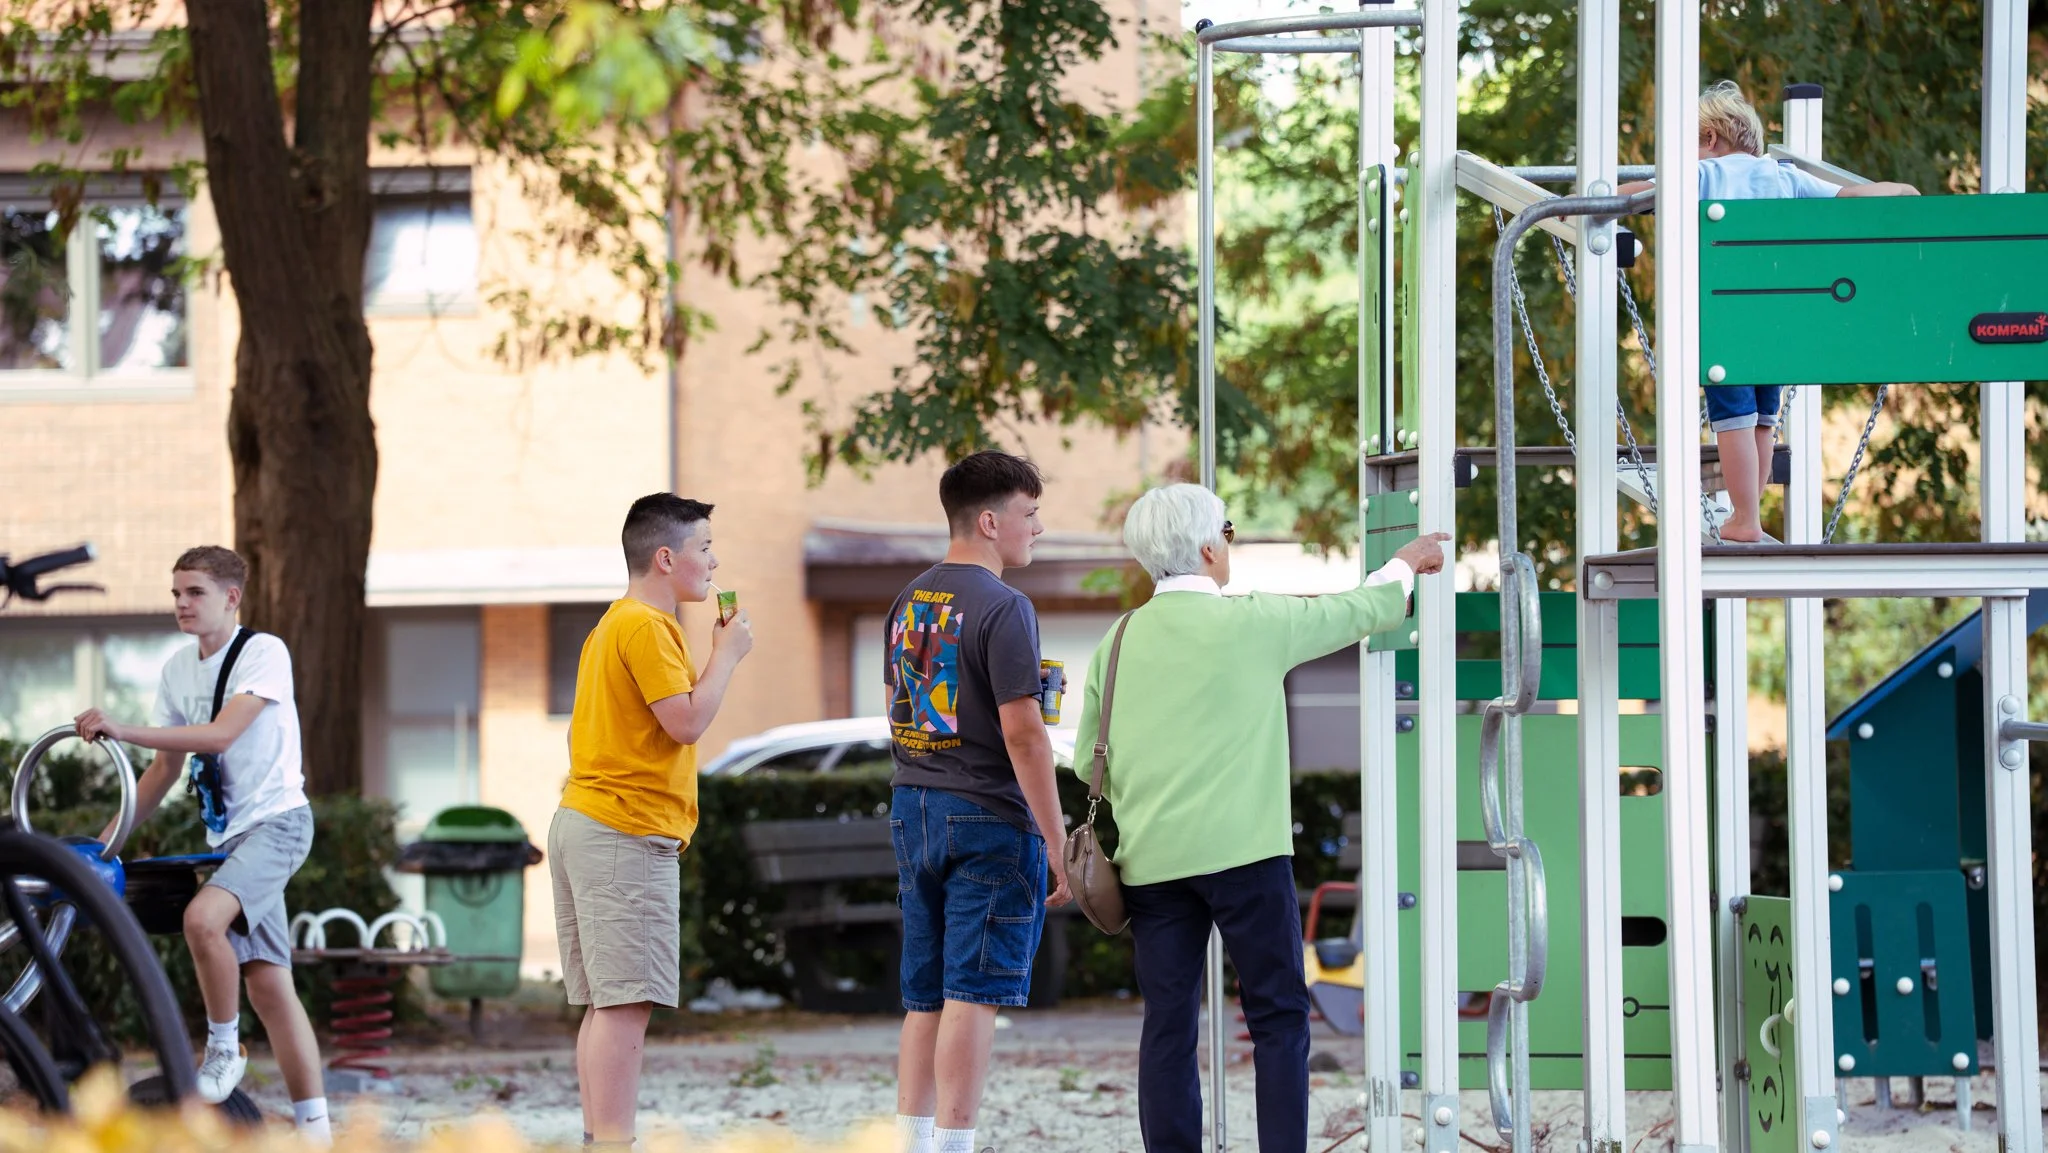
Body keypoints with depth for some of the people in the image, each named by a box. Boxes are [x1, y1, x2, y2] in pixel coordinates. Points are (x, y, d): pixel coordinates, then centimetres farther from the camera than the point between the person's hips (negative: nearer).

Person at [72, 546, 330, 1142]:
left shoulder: (264, 652, -12)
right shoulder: (178, 669, 10)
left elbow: (220, 734, -25)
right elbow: (167, 767, 16)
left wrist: (122, 730, -30)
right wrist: (105, 840, 9)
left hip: (276, 820, -7)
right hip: (228, 835, 7)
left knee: (202, 917, -31)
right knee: (266, 982, 3)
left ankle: (224, 1048, -11)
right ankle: (315, 1130, 5)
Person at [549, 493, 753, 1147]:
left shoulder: (613, 626, 20)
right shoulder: (646, 627, -12)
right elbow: (687, 722, -17)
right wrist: (727, 655, -6)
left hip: (586, 824, 11)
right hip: (628, 835, -11)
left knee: (608, 1006, 8)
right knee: (626, 1003, -13)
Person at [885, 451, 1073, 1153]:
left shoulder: (909, 601, 12)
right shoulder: (1002, 607, -13)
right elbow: (1022, 733, -17)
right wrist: (1058, 845, -14)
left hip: (913, 810, 8)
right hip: (988, 817, -8)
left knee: (924, 998, 11)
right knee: (972, 996, -6)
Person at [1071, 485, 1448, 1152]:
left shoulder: (1118, 642, 8)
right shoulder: (1251, 622, -4)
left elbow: (1090, 762, 12)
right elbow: (1361, 612, 10)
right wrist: (1405, 565, 30)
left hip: (1150, 860, 4)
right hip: (1241, 849, -4)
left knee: (1168, 1027, 4)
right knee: (1279, 1016, 2)